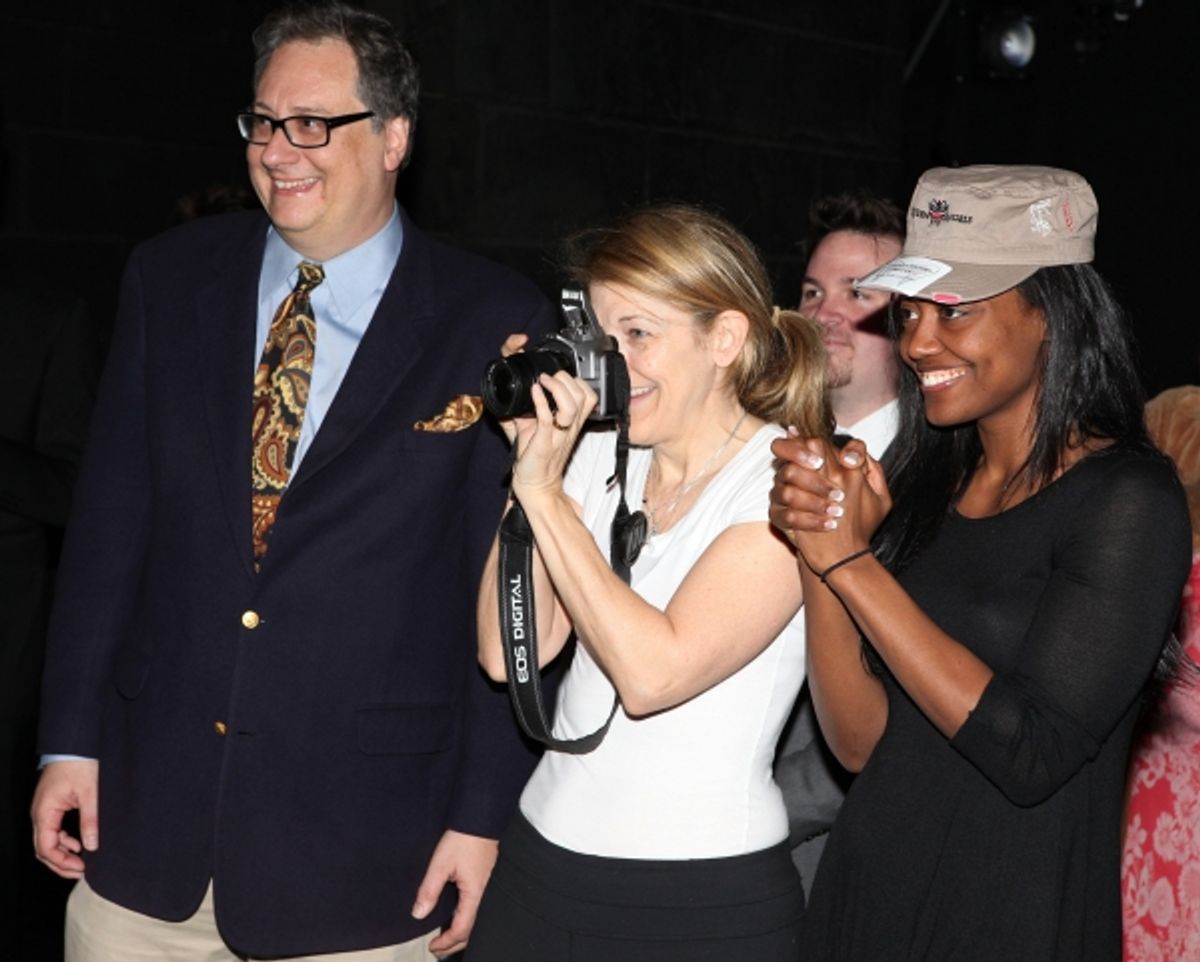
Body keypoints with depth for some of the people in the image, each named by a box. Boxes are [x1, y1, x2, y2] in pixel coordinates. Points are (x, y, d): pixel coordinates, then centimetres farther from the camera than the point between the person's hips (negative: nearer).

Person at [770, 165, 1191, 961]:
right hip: (864, 895, 6)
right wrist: (818, 548, -14)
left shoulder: (1127, 499, -13)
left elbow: (1031, 754, -22)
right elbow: (860, 741, -1)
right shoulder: (921, 480, 3)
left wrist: (851, 561, -20)